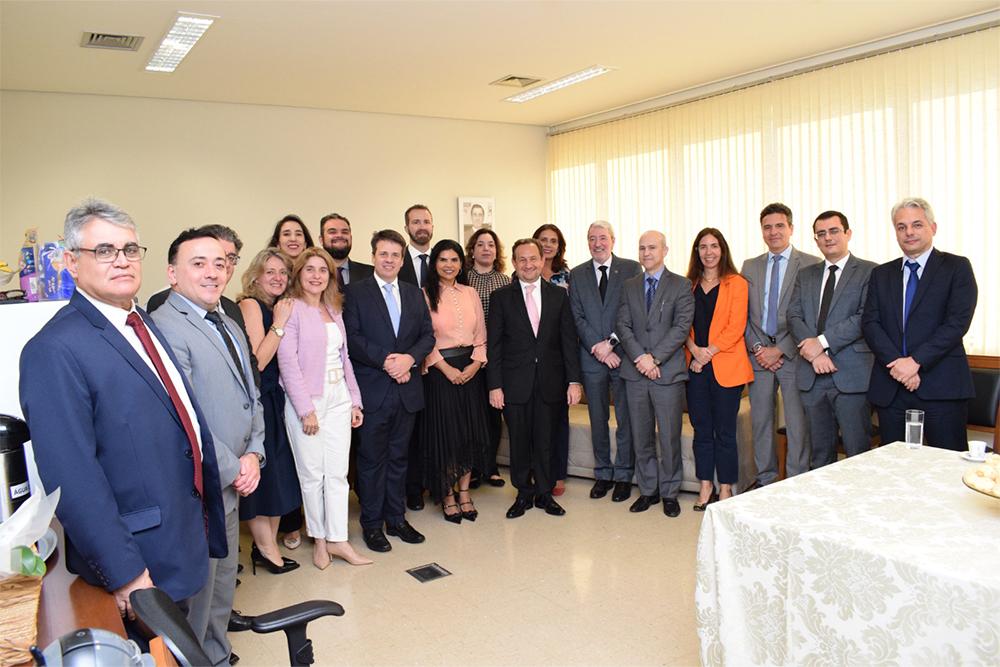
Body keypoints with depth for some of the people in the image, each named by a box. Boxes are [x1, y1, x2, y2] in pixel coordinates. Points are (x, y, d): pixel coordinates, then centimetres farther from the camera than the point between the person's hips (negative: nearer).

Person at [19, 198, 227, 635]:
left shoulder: (144, 324, 8)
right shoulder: (55, 350, -20)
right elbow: (72, 478, -24)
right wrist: (125, 574, -22)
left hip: (185, 543, 8)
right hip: (142, 570, -8)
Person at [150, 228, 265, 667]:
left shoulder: (229, 326, 12)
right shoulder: (165, 327, -18)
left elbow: (251, 396, 15)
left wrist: (253, 454, 1)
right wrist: (233, 470, -15)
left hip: (230, 484, 9)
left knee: (222, 588, 23)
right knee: (197, 596, 8)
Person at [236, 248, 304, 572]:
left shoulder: (279, 308, 12)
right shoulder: (250, 305, -11)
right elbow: (257, 361, -20)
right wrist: (279, 324, -18)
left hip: (276, 399, 8)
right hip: (257, 400, -8)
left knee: (278, 473, 12)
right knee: (260, 473, 2)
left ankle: (268, 545, 24)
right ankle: (266, 548, 15)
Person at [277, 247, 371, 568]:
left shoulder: (334, 310, 13)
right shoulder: (292, 309, -7)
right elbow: (287, 361, -13)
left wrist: (355, 400, 10)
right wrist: (306, 409, -16)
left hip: (339, 398, 6)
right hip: (306, 400, -5)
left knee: (338, 472, 7)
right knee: (312, 473, 6)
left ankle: (337, 539, 16)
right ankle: (319, 539, 22)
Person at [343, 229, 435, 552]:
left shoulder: (415, 294, 12)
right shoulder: (355, 292, -2)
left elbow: (428, 335, 7)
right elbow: (352, 337, -10)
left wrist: (409, 358, -11)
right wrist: (385, 360, -18)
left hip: (407, 389, 4)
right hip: (373, 389, -4)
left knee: (399, 456, 14)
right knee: (372, 458, 5)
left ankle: (396, 519, 27)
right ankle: (372, 523, 18)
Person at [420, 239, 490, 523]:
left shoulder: (470, 293, 9)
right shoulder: (424, 295, -4)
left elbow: (481, 334, 9)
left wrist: (475, 363, -5)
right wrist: (446, 368, -14)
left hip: (469, 369, 4)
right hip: (438, 371, -4)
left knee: (469, 431, 8)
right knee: (443, 432, 1)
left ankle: (464, 492, 21)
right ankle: (447, 495, 16)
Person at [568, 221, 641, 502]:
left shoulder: (632, 269, 0)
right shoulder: (577, 274, 8)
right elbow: (577, 317, 1)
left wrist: (610, 342, -14)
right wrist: (597, 349, -10)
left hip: (623, 355, -2)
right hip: (592, 358, 2)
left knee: (626, 419, 5)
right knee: (598, 420, 11)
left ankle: (623, 475, 19)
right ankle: (603, 474, 25)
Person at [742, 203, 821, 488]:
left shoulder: (810, 265, -2)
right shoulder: (749, 267, 12)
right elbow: (743, 315, 10)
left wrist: (779, 350, -11)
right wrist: (757, 348, -3)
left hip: (792, 355, -4)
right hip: (759, 355, 4)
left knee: (797, 424, 1)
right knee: (760, 421, 10)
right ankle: (765, 478, 24)